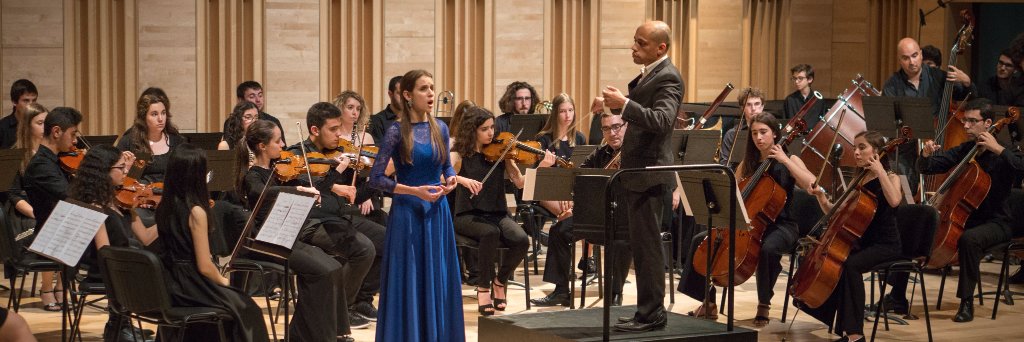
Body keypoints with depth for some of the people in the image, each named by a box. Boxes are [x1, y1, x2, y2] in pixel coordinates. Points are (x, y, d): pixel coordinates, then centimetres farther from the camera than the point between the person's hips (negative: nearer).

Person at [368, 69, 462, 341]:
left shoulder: (440, 128, 5)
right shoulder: (397, 131, -9)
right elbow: (376, 178, -11)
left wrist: (451, 179, -3)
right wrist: (415, 191, -18)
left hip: (438, 211, 5)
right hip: (407, 212, -5)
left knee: (439, 280, 7)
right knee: (407, 282, -1)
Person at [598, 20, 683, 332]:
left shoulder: (667, 78, -15)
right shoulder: (649, 74, 15)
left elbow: (661, 120, -30)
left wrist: (623, 104, -38)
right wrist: (618, 104, 7)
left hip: (650, 175, -10)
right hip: (638, 174, 10)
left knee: (646, 245, -6)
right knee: (642, 245, 14)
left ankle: (652, 314, 0)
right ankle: (649, 310, 22)